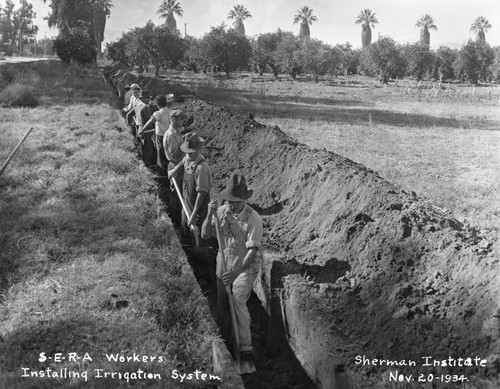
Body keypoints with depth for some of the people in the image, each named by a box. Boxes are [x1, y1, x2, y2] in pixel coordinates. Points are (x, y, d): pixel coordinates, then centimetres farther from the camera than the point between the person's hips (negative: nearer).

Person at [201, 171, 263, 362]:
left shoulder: (253, 218, -21)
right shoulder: (221, 211, -7)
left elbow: (252, 250, -24)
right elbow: (205, 235, -6)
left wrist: (236, 272, -32)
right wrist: (210, 215, -23)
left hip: (245, 267, -5)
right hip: (223, 267, 5)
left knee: (238, 302, -22)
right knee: (222, 307, 13)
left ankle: (245, 347, -11)